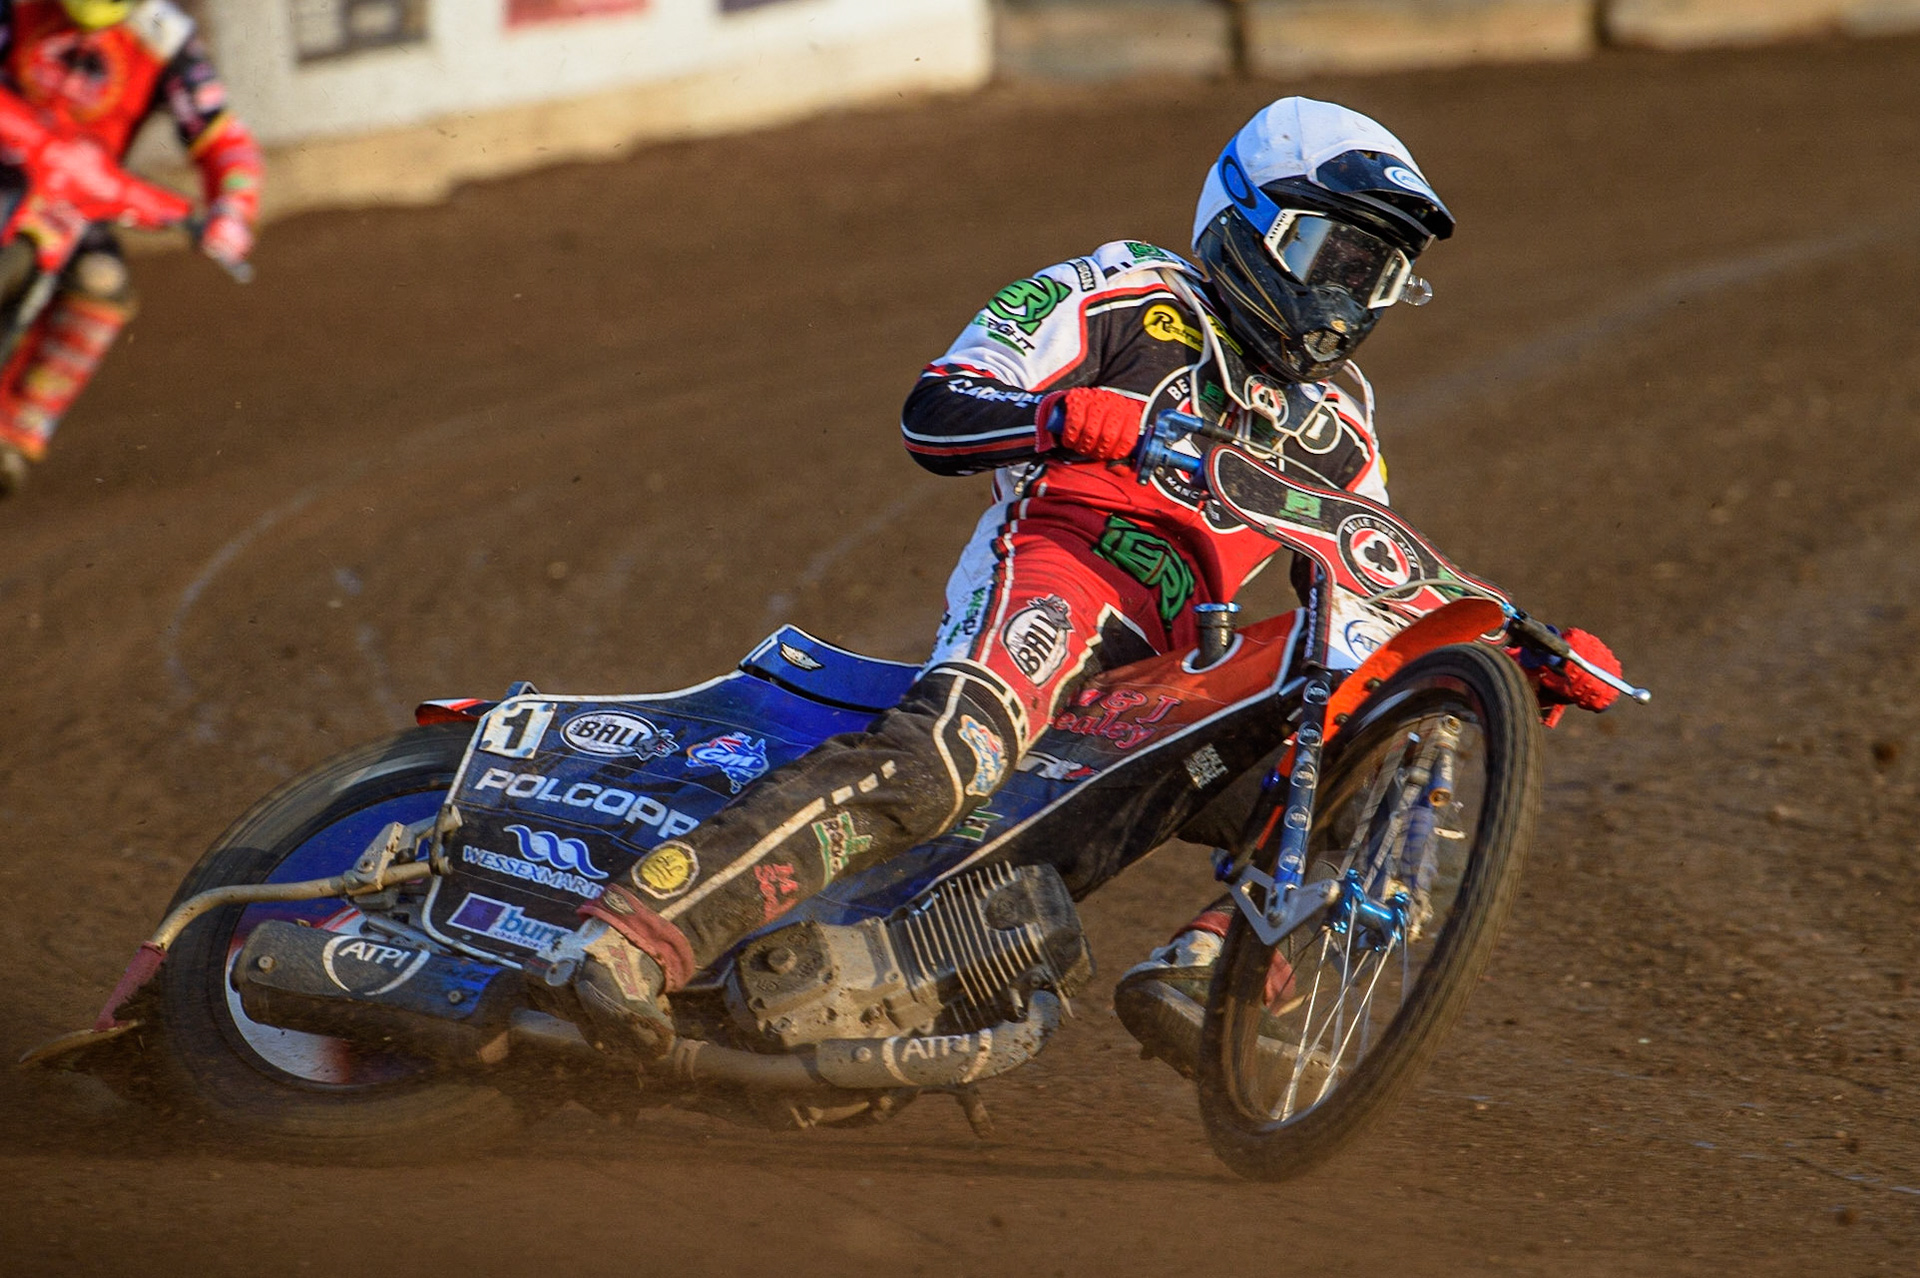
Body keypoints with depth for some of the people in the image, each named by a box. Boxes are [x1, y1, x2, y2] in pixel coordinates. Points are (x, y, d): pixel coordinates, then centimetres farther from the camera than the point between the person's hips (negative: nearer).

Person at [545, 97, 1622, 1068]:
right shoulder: (1134, 295, 8)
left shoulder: (1334, 421, 27)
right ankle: (642, 925, -43)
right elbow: (933, 414, -1)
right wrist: (1060, 416, -22)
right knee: (945, 758, -35)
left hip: (1175, 660, 7)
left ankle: (1196, 972, -19)